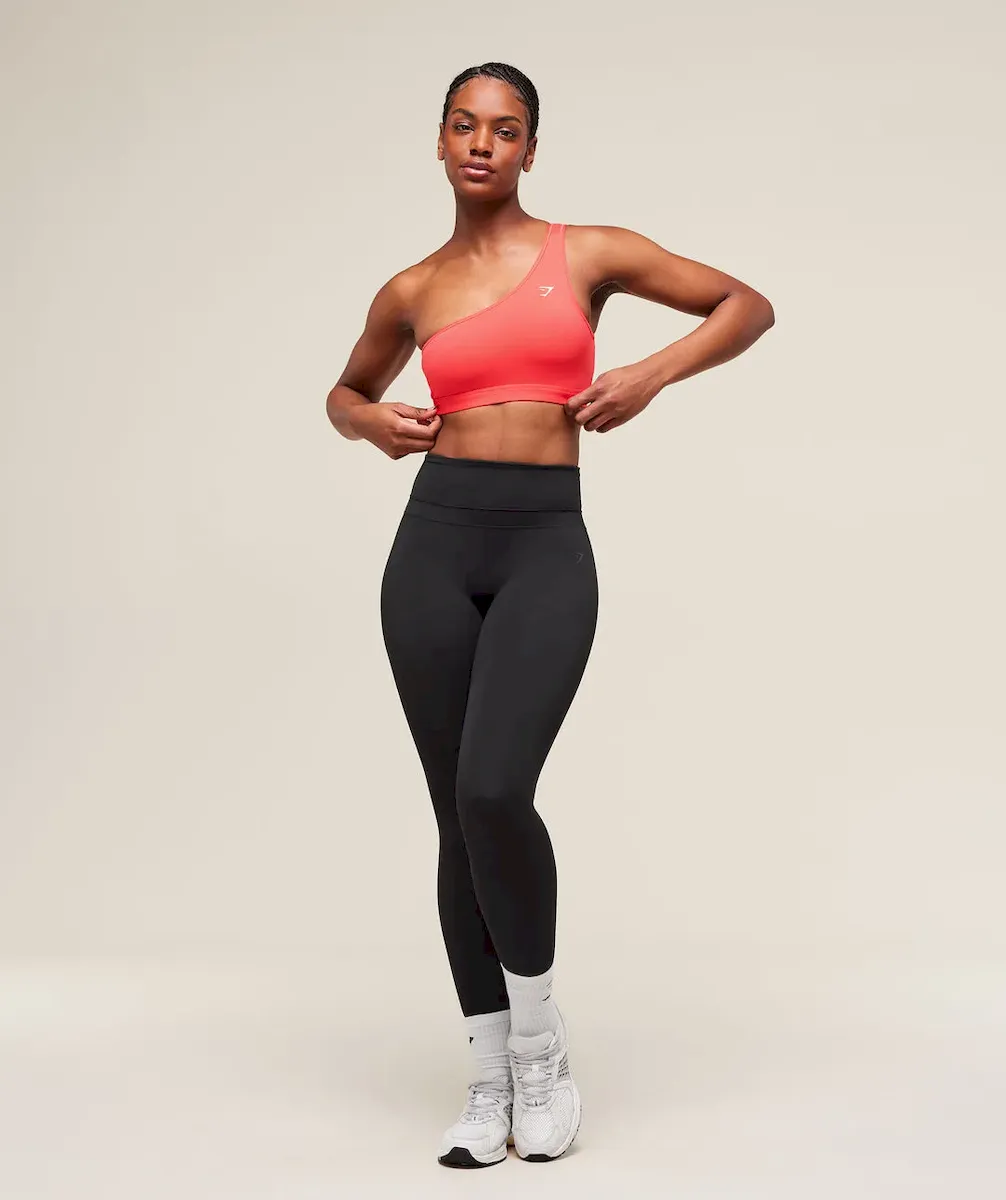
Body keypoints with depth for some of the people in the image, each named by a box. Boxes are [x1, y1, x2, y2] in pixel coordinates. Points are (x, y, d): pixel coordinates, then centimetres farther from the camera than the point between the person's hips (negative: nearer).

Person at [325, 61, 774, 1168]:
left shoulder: (588, 251, 7)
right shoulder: (411, 291, 13)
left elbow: (749, 305, 11)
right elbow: (346, 389, 30)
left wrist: (652, 373, -5)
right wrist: (368, 423, 7)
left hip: (547, 549, -2)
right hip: (435, 543, 3)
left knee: (495, 795, -21)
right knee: (460, 819, 3)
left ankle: (538, 1031, 5)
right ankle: (492, 1076, 17)